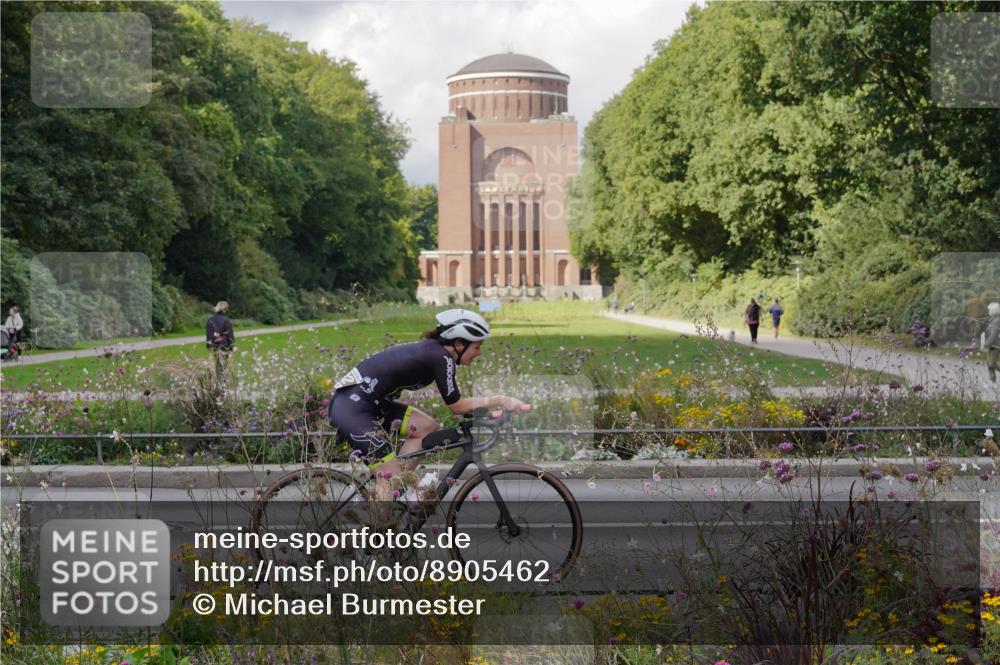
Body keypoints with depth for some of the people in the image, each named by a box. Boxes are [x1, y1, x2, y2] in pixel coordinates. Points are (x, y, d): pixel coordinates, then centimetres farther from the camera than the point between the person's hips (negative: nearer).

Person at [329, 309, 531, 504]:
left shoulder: (432, 350, 12)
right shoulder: (440, 358, -14)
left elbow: (455, 403, 18)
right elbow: (456, 406, -8)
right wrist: (500, 400, -7)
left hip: (370, 402, 9)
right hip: (353, 408, -9)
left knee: (427, 427, 8)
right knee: (390, 477, -10)